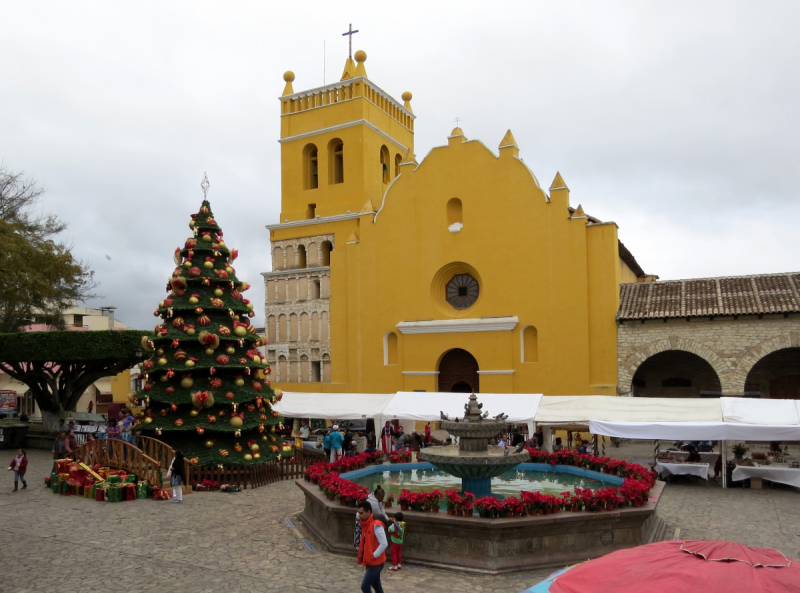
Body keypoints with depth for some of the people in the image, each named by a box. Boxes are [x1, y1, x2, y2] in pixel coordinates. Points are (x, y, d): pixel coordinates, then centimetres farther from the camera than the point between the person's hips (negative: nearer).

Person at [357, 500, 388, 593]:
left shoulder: (376, 525, -21)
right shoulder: (365, 525, 7)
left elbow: (384, 544, -24)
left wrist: (373, 556, -20)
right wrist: (362, 558, 10)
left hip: (375, 563, -9)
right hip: (370, 563, 9)